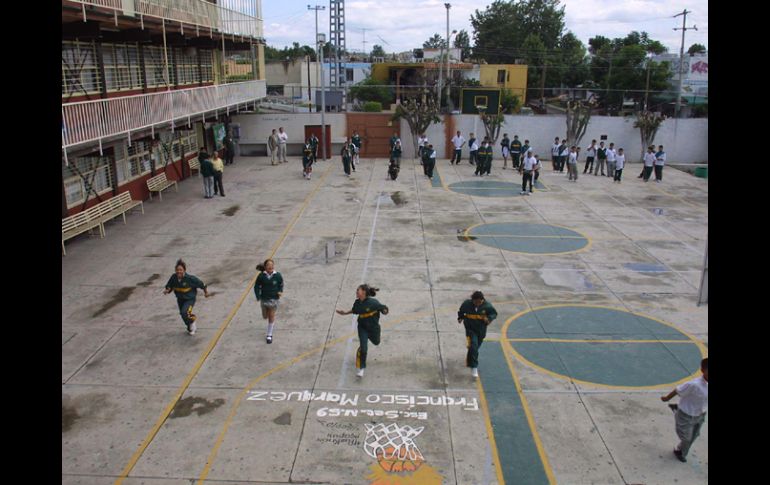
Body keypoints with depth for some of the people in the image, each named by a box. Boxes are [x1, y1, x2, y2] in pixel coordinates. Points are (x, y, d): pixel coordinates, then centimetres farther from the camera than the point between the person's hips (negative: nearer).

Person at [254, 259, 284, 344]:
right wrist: (258, 297, -13)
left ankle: (269, 335, 17)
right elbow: (256, 286, -3)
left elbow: (281, 284, 6)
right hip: (264, 299, 1)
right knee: (265, 316, 14)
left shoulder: (277, 275, -11)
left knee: (271, 316, 2)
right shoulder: (261, 276, -12)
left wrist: (280, 291, -12)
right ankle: (272, 322, 52)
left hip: (274, 299, -1)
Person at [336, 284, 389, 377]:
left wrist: (384, 311, -35)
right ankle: (361, 368, 5)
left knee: (376, 342, 27)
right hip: (362, 328, 1)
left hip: (373, 328, -1)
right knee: (363, 348, -11)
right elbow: (354, 310, 10)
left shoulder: (373, 302, -28)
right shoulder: (357, 303, -12)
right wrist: (345, 313, 5)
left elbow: (384, 309, -17)